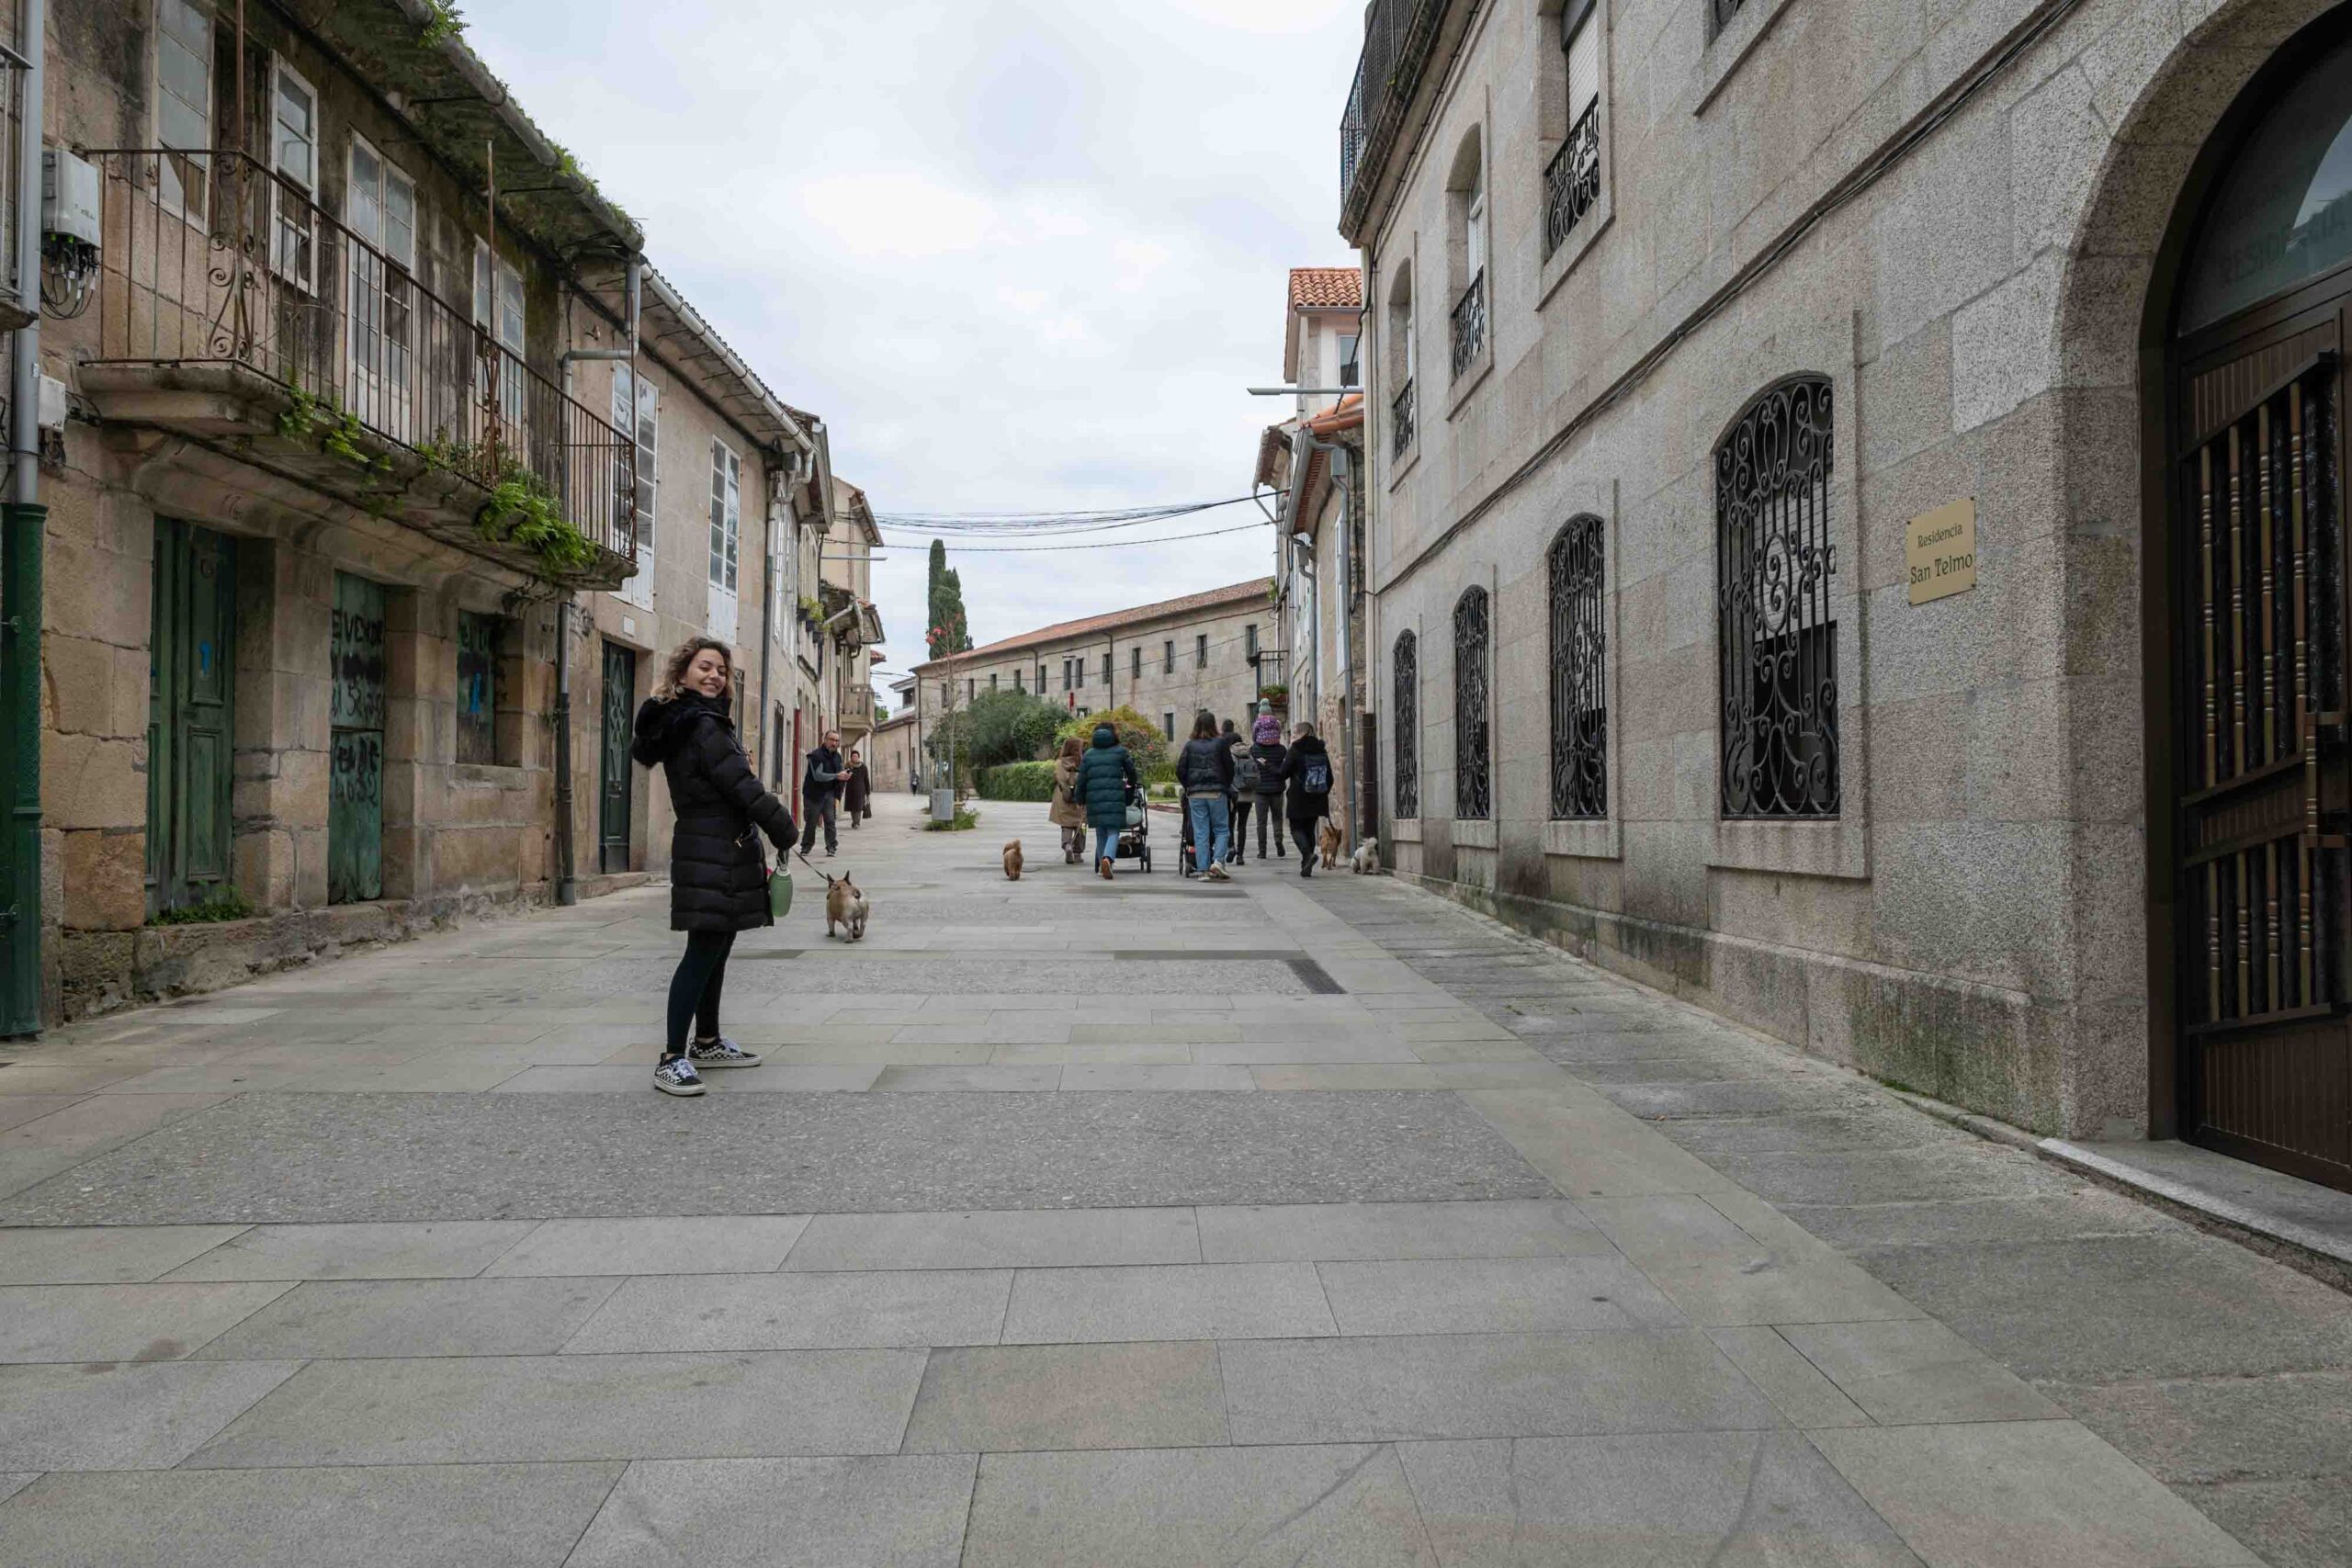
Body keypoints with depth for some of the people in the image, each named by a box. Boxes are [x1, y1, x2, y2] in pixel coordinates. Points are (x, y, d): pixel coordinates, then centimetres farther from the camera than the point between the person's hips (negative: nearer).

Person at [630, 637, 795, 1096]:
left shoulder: (676, 723, 15)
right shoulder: (704, 726, -16)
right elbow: (741, 786, -17)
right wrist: (783, 830, -5)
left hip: (704, 848, 10)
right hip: (715, 851, -10)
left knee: (716, 947, 17)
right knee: (705, 949, -10)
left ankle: (707, 1042, 28)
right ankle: (672, 1059, -9)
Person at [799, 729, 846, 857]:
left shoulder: (837, 756, 9)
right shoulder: (816, 755, -15)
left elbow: (840, 772, 22)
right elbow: (818, 775, -24)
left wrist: (845, 775, -3)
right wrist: (837, 776, -29)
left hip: (829, 793, 5)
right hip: (814, 793, -5)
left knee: (830, 821, -2)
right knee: (811, 822, 2)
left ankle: (831, 848, 3)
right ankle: (806, 847, 16)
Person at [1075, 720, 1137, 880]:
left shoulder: (1088, 754, 12)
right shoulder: (1120, 751, 6)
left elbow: (1081, 780, 8)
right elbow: (1131, 772, 16)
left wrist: (1080, 799, 18)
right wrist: (1131, 785, 36)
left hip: (1094, 798, 3)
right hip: (1115, 798, -3)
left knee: (1100, 834, 13)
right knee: (1113, 832, -3)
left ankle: (1102, 866, 14)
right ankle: (1107, 858, -28)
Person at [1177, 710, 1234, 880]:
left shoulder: (1190, 745, 5)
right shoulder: (1220, 744, -1)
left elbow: (1180, 770, 2)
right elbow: (1229, 768, 2)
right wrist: (1226, 787, 16)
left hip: (1195, 794, 2)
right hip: (1216, 792, -2)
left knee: (1200, 832, 5)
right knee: (1221, 829, 7)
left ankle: (1203, 869, 3)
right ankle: (1218, 861, -12)